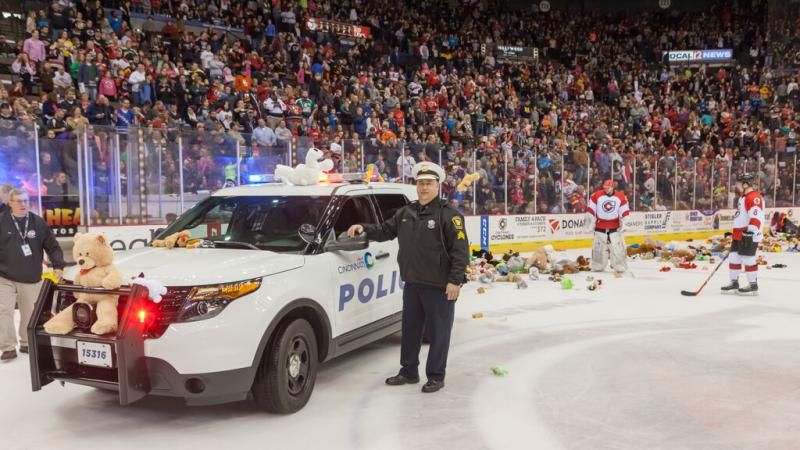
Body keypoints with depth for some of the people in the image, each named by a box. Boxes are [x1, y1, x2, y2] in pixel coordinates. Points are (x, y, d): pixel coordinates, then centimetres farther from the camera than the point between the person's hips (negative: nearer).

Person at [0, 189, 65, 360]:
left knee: (30, 313, 10)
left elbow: (53, 246, 4)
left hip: (31, 279, 1)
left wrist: (58, 266, -6)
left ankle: (27, 343, 25)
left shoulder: (38, 223, 0)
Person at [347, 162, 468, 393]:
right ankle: (409, 372, 30)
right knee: (410, 329, 16)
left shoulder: (449, 214, -9)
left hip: (439, 286, -7)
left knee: (438, 332, 4)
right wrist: (364, 228, 4)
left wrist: (455, 280, -18)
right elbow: (385, 231, 20)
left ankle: (436, 376, 17)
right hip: (412, 283, 7)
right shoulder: (406, 212, 12)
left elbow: (460, 249, -14)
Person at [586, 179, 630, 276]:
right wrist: (589, 220, -2)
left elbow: (624, 211, 4)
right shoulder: (596, 195, -5)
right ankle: (597, 267, 18)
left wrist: (624, 221, -1)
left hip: (615, 228, 0)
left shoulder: (621, 197, -2)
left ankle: (619, 268, 5)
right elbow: (591, 209, -1)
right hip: (600, 227, 0)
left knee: (618, 248, -3)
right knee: (598, 248, 5)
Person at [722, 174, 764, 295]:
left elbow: (756, 217, -24)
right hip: (739, 235, 10)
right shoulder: (743, 197, 18)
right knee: (733, 257, 12)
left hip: (749, 235, -10)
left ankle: (753, 286, 5)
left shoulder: (754, 197, -16)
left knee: (748, 259, -5)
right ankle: (734, 283, 20)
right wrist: (734, 234, 28)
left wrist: (749, 232, -29)